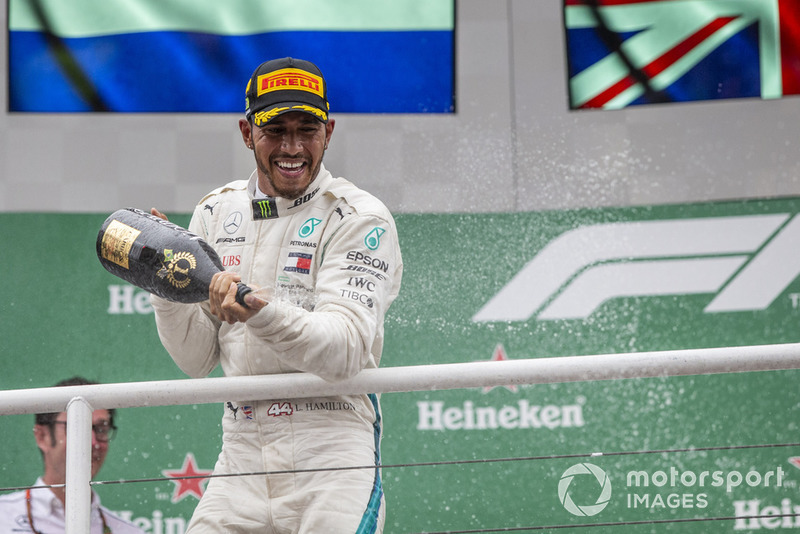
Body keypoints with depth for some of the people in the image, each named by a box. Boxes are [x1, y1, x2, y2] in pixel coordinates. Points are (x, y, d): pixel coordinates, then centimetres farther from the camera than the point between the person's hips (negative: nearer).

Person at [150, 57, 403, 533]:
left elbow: (346, 350, -18)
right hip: (241, 448, 4)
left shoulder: (359, 220, -4)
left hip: (332, 441, -4)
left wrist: (261, 312, -34)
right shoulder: (217, 213, 12)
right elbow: (197, 360, 11)